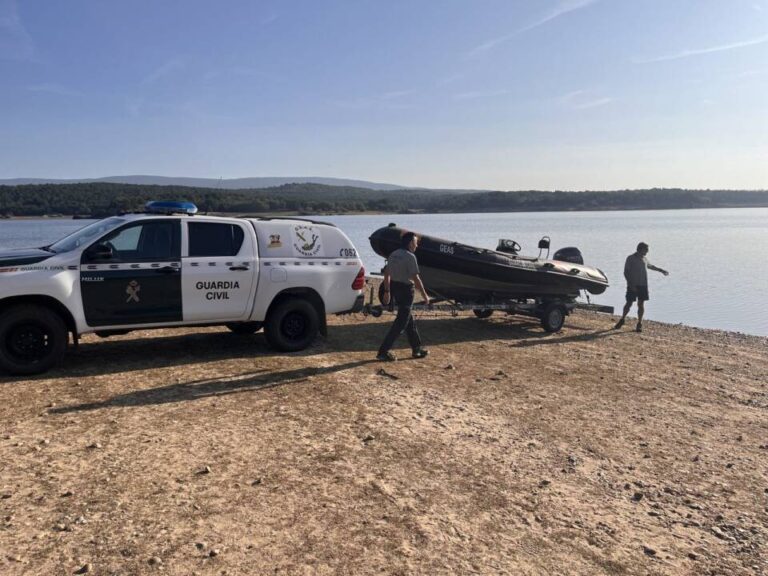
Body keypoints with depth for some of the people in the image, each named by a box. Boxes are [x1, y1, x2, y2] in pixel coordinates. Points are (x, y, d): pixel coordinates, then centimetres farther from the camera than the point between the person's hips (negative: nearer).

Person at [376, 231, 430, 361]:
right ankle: (383, 352, -4)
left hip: (395, 288, 9)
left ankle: (417, 349, 27)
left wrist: (387, 291, 18)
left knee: (409, 320, 18)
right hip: (406, 290, -9)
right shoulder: (410, 256, -16)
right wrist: (424, 295, -12)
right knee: (400, 322, -3)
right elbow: (415, 278, -19)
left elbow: (387, 274, 12)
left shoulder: (393, 255, 9)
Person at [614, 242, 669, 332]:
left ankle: (639, 324, 10)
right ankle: (622, 319, 22)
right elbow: (626, 272, -10)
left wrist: (661, 270, 36)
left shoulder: (644, 259, 12)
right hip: (632, 285, -4)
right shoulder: (631, 258, -6)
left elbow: (650, 266, 34)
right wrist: (631, 284, -18)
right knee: (629, 303, 0)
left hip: (643, 285, 5)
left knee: (641, 304, 2)